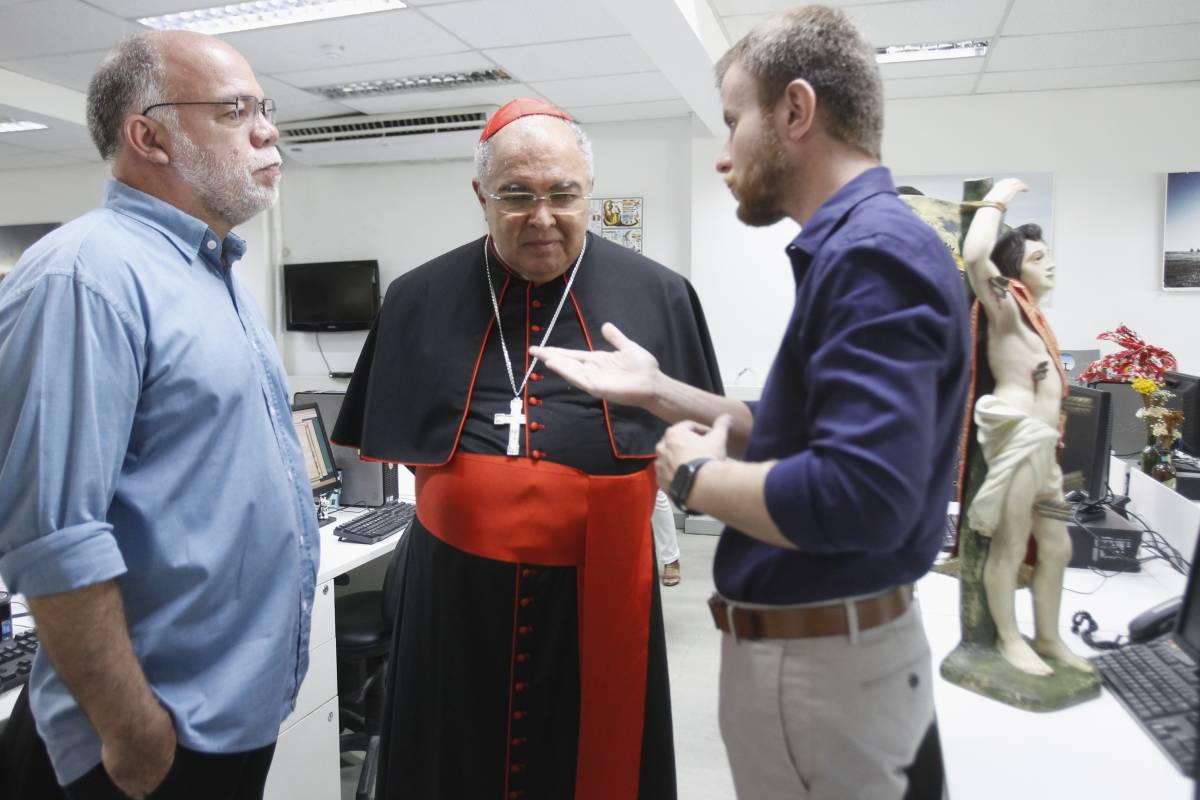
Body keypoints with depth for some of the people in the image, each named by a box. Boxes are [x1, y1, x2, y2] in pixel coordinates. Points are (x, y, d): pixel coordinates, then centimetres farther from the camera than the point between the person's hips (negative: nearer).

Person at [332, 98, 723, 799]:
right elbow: (388, 441, 12)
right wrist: (465, 486, 1)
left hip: (597, 592, -1)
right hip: (456, 590, 2)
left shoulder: (656, 295, -1)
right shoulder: (421, 299, 3)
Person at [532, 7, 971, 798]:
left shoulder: (875, 252, -23)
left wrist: (695, 475, -18)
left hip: (820, 662, -9)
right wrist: (659, 391, 9)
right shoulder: (853, 247, 8)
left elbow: (861, 495, -34)